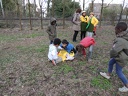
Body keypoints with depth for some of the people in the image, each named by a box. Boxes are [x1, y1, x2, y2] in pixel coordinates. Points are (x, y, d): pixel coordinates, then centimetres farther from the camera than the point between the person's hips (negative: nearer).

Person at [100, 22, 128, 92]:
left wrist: (111, 56, -16)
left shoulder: (121, 40, -34)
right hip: (120, 56, 10)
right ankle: (108, 75, 47)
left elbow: (114, 51, -38)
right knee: (110, 63, 24)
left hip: (121, 59, -10)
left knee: (119, 72, 7)